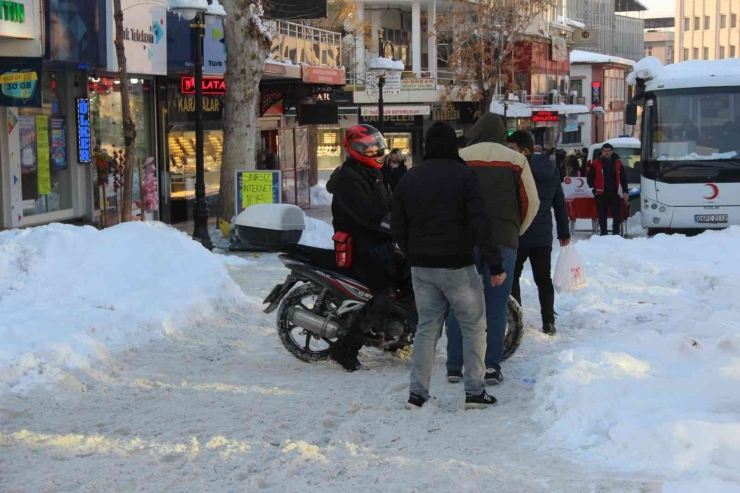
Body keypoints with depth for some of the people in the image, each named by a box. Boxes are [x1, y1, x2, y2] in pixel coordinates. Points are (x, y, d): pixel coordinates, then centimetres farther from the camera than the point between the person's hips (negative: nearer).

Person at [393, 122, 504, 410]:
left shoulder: (409, 180, 7)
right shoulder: (464, 176, -8)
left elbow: (398, 228, 11)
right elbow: (480, 224, -14)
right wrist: (496, 264, -10)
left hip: (421, 267, 5)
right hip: (457, 266, -5)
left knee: (426, 326, 12)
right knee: (473, 327, 6)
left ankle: (417, 392, 9)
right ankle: (475, 392, 5)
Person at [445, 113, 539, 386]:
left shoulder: (459, 158, 4)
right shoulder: (516, 160, 5)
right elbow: (531, 202, 6)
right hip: (503, 240, 0)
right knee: (496, 306, 4)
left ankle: (455, 366, 7)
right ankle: (492, 367, 2)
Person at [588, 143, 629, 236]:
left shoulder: (618, 163, 7)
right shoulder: (596, 164, 2)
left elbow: (623, 178, 11)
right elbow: (590, 178, 6)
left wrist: (625, 192, 5)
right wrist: (594, 190, -2)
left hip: (615, 194, 1)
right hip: (601, 195, -1)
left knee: (617, 216, 0)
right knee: (602, 217, 4)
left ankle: (616, 235, 9)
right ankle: (603, 235, 11)